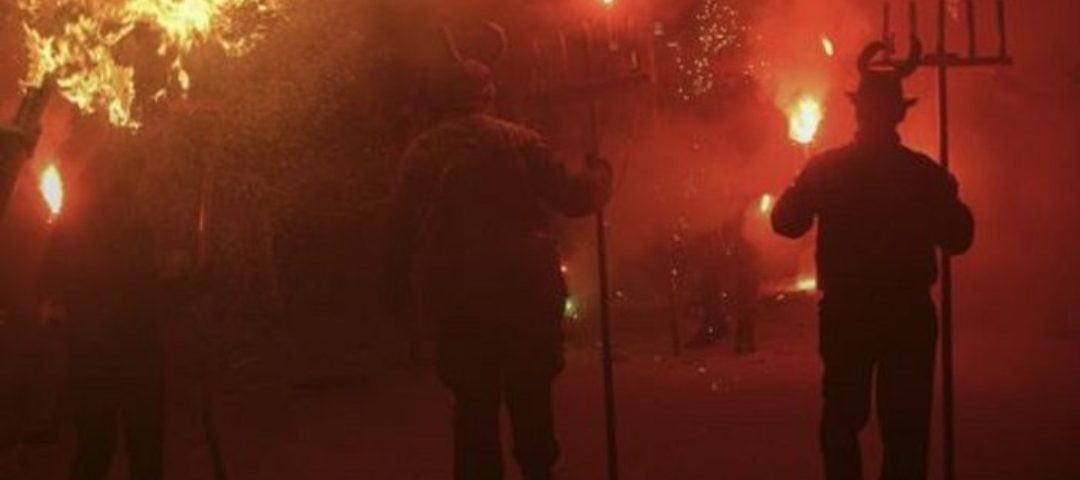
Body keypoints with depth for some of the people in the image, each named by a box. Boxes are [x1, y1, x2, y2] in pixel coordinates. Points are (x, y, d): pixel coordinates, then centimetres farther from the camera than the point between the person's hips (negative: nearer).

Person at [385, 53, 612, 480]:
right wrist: (599, 174, 17)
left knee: (473, 404, 8)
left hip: (455, 300, 2)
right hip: (523, 293, -2)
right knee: (530, 397, 9)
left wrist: (399, 293, 10)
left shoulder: (421, 152, 4)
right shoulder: (519, 142, -4)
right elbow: (572, 198, -4)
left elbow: (403, 230, 4)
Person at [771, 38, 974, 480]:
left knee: (842, 420, 14)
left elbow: (787, 222, 1)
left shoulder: (825, 169, -6)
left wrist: (804, 186, 18)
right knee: (905, 426, 5)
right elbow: (957, 239, -1)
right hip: (909, 315, -1)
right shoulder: (925, 173, -7)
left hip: (845, 315, 1)